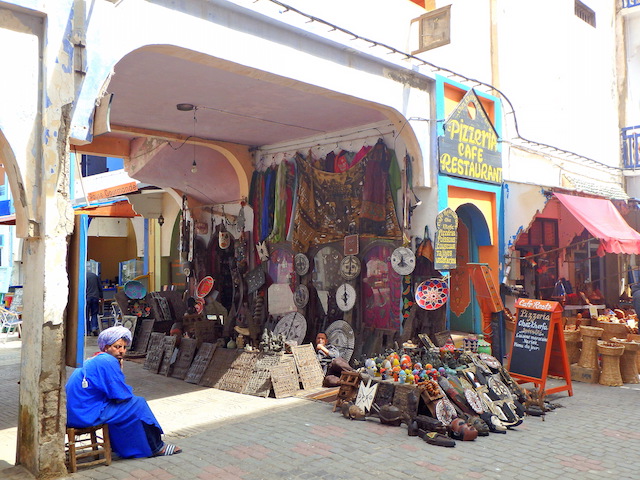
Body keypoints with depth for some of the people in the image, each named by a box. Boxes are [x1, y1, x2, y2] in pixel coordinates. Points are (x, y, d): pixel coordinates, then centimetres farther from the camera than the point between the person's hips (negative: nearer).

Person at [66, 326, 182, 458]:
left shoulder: (94, 360, 15)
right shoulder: (108, 362, -16)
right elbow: (122, 396, -15)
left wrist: (118, 370, 8)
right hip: (87, 415, -10)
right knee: (138, 404, -3)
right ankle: (156, 447, 11)